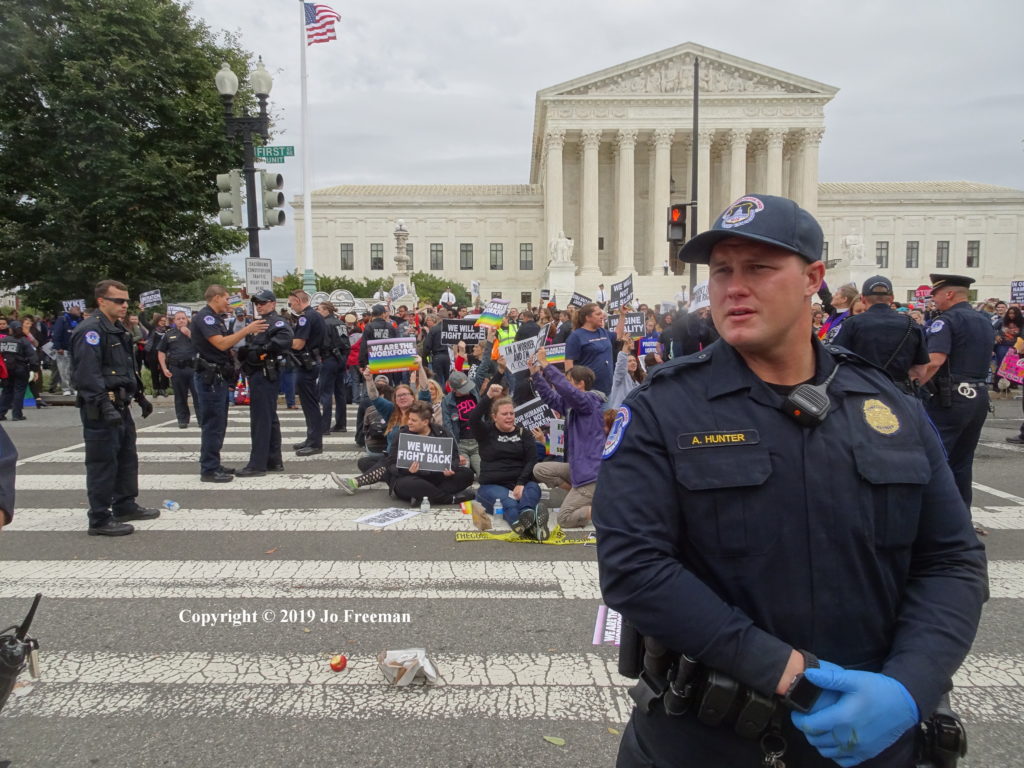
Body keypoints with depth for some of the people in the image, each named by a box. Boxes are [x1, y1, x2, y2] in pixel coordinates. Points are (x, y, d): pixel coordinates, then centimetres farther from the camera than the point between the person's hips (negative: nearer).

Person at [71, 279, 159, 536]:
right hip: (100, 409, -10)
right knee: (102, 464, -4)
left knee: (127, 458, 17)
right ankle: (99, 520, 5)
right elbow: (87, 374, -25)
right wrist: (105, 406, -31)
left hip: (121, 406, 10)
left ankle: (125, 506, 31)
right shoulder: (90, 330, -16)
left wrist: (140, 396, 23)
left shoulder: (119, 330, 16)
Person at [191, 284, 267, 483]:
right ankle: (209, 470, -2)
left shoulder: (215, 318, 18)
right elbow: (221, 343, -25)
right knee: (212, 424, -7)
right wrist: (246, 330, -23)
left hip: (219, 377, 10)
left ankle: (213, 465, 22)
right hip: (210, 377, -10)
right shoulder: (204, 317, -14)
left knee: (218, 424, 14)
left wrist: (246, 332, 8)